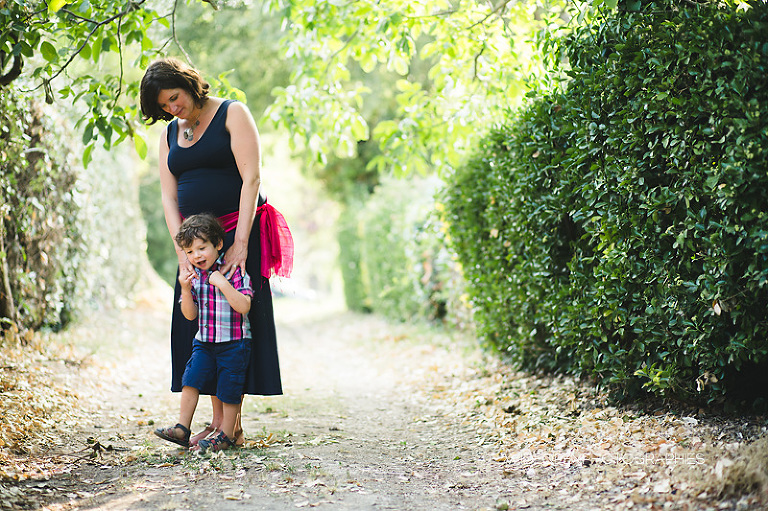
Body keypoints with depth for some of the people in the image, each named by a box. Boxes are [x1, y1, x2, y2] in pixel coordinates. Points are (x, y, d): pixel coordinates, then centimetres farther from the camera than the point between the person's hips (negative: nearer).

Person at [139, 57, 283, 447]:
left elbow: (251, 178, -13)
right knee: (198, 324, 2)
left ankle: (232, 426, -5)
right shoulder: (170, 134, 13)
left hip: (238, 231, -6)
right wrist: (183, 253, -8)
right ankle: (217, 420, 7)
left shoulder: (232, 114, -4)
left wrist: (240, 243, -20)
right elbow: (169, 197, 6)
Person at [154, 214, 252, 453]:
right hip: (204, 342, 5)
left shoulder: (234, 272, -11)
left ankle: (226, 435, 14)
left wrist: (223, 284, -29)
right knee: (190, 379, -4)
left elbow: (243, 306, -22)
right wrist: (185, 289, -13)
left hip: (234, 343, -5)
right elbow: (190, 315, 3)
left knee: (229, 388, 2)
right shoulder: (193, 275, 4)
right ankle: (182, 429, 2)